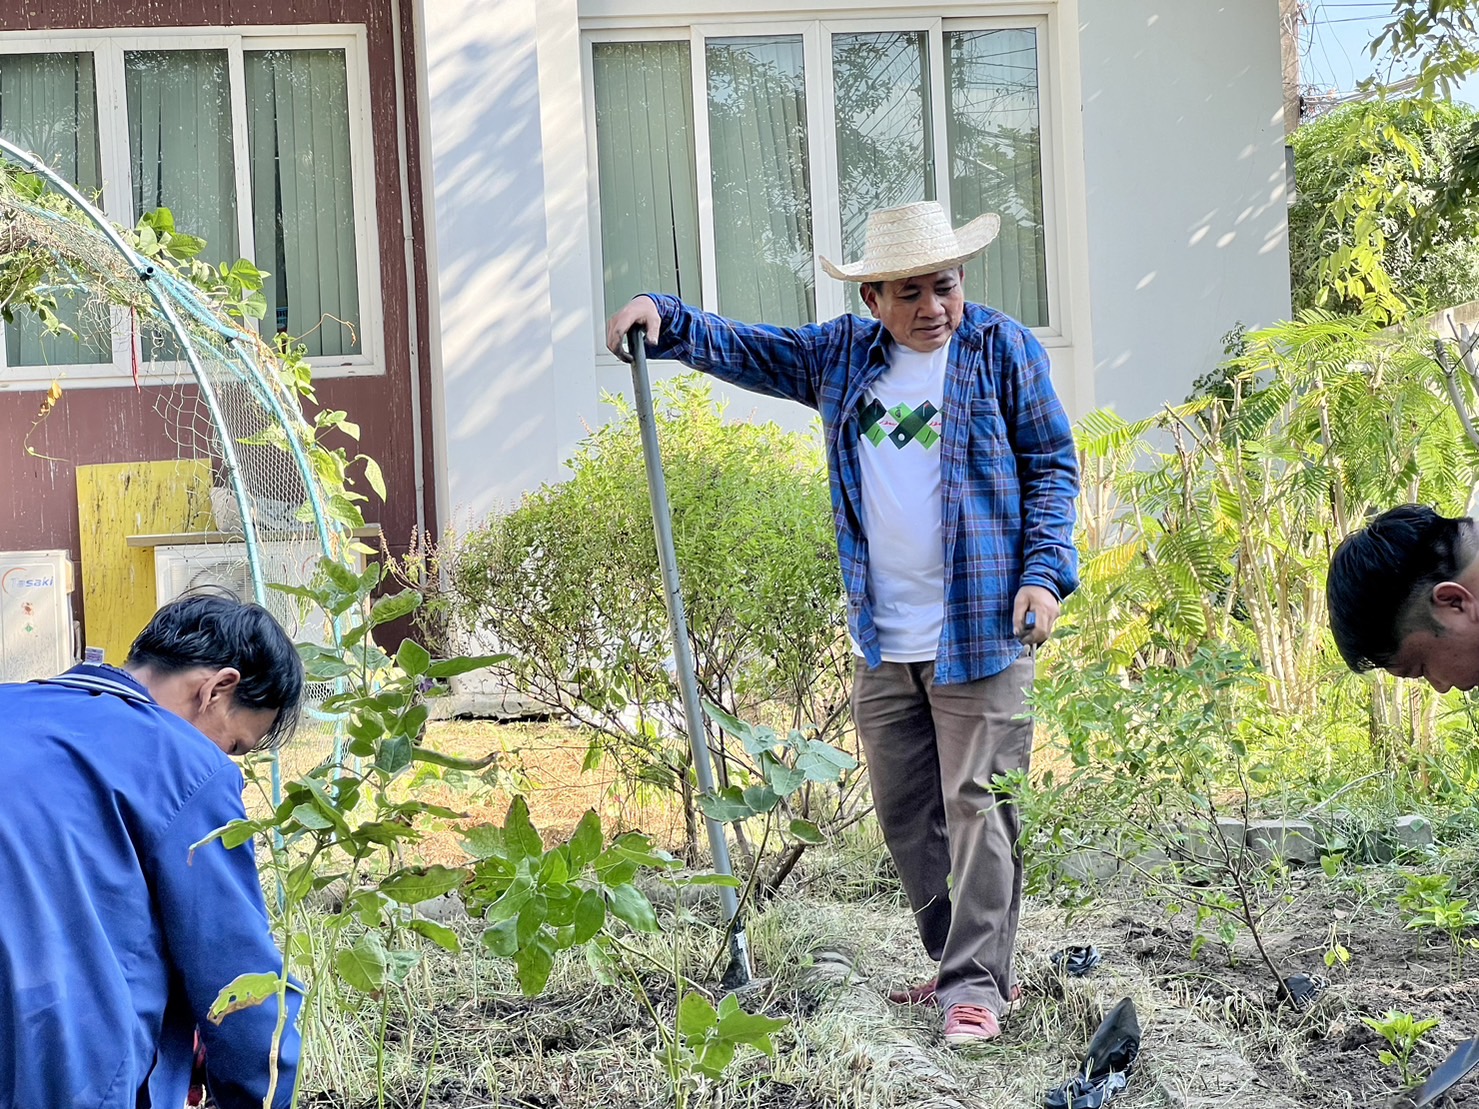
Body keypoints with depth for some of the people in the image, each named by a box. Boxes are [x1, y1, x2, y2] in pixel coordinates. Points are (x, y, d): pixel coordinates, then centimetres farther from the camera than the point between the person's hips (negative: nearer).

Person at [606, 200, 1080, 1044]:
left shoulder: (1003, 350, -1)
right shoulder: (842, 356, 11)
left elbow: (1053, 466, 0)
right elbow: (742, 349, 16)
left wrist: (1045, 571, -10)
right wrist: (665, 319, -1)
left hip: (980, 629, -5)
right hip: (882, 641, 5)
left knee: (975, 805, -6)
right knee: (904, 810, 10)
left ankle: (977, 983, -2)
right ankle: (957, 964, 21)